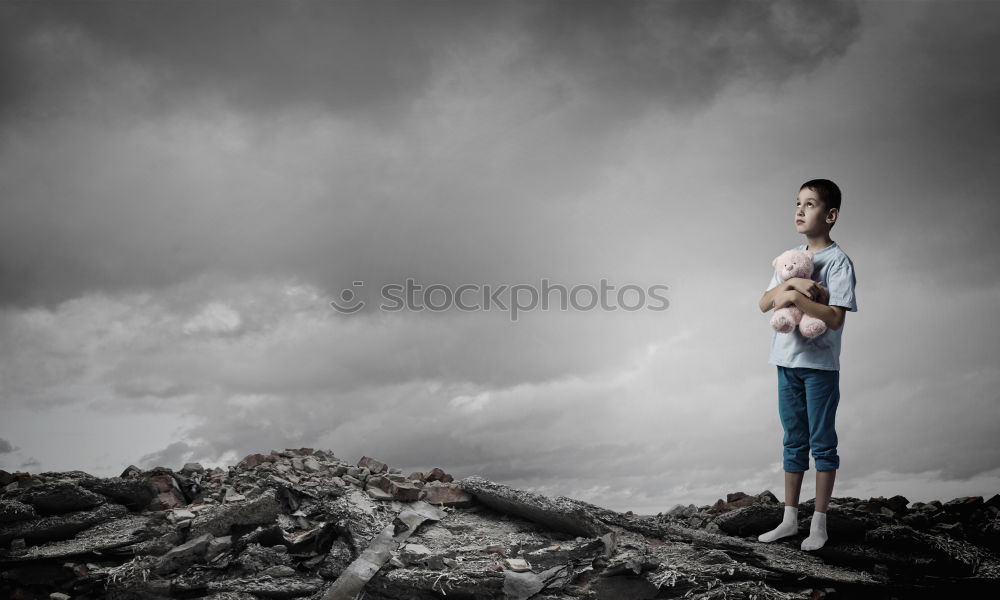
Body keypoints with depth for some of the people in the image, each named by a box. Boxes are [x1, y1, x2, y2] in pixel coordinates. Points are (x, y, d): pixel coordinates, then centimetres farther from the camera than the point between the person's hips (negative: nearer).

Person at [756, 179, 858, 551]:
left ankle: (819, 523, 13)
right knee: (794, 442, 13)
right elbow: (764, 304, 4)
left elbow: (835, 318, -19)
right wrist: (789, 283, -12)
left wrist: (795, 297, -20)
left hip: (820, 366, -6)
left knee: (822, 443, 4)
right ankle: (790, 519, 22)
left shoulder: (838, 261, -10)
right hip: (787, 362, 6)